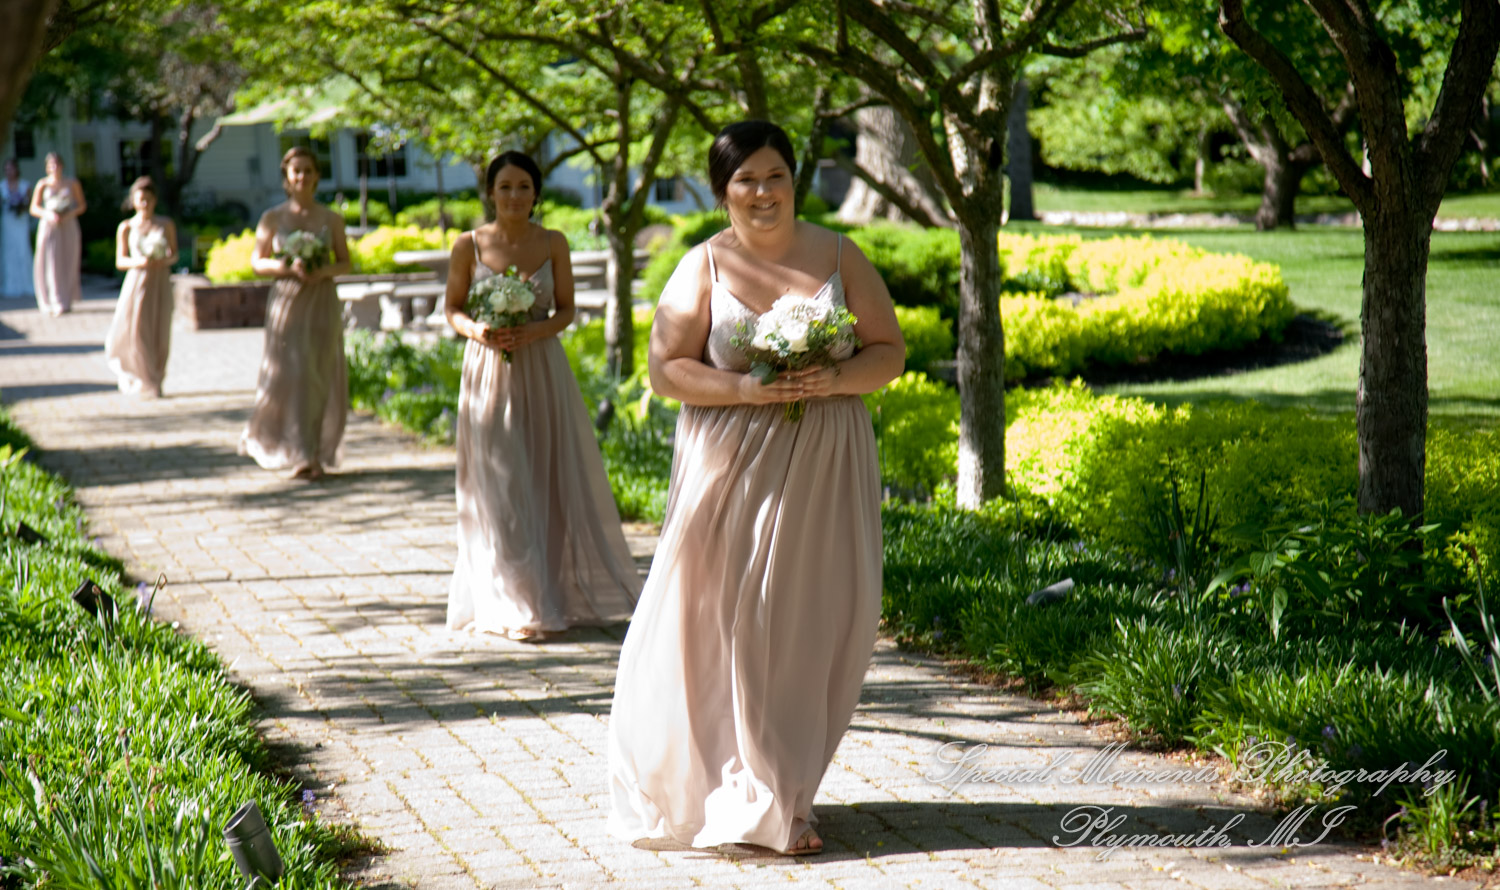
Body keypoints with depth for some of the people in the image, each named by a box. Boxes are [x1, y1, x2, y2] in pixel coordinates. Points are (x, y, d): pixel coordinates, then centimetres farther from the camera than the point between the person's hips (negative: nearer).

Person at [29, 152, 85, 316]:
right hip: (48, 227, 0)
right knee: (49, 264, -5)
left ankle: (65, 303, 9)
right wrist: (48, 214, -15)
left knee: (67, 264, -1)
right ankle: (52, 303, 3)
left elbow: (82, 205, 7)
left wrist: (69, 214, -11)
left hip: (68, 227, 0)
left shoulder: (72, 183, 4)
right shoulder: (43, 184, 3)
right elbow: (34, 208, 4)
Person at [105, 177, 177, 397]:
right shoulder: (126, 228, 2)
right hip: (137, 282, -1)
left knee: (160, 334, -1)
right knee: (136, 332, -5)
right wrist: (137, 262, -17)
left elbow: (174, 254, 12)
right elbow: (120, 261, 3)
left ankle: (155, 381, 12)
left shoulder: (166, 225, 6)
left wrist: (165, 260, -11)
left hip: (160, 282, 1)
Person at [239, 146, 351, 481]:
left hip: (322, 303, 2)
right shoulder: (272, 218, 4)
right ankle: (300, 455, -9)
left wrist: (324, 270, -10)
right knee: (291, 374, -10)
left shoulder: (331, 219, 7)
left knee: (322, 378, 0)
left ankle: (317, 454, 12)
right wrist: (286, 267, -13)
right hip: (286, 300, -1)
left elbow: (345, 262, 10)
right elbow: (257, 262, 5)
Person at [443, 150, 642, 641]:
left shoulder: (553, 244, 1)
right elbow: (453, 308, 5)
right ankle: (516, 605, 3)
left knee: (554, 480, 4)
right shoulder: (469, 245, -2)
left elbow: (566, 309, 4)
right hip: (488, 372, -1)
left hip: (542, 369, 1)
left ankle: (563, 591, 18)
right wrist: (476, 330, -15)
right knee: (500, 488, -2)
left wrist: (533, 331, -14)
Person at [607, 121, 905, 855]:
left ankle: (782, 785, 16)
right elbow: (666, 370, -2)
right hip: (732, 464, -2)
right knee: (732, 622, -2)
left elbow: (889, 351, 7)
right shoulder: (703, 267, 2)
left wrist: (836, 379, -13)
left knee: (816, 617, 1)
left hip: (824, 464, 2)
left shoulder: (838, 256, 7)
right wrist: (746, 389, -17)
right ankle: (762, 803, 11)